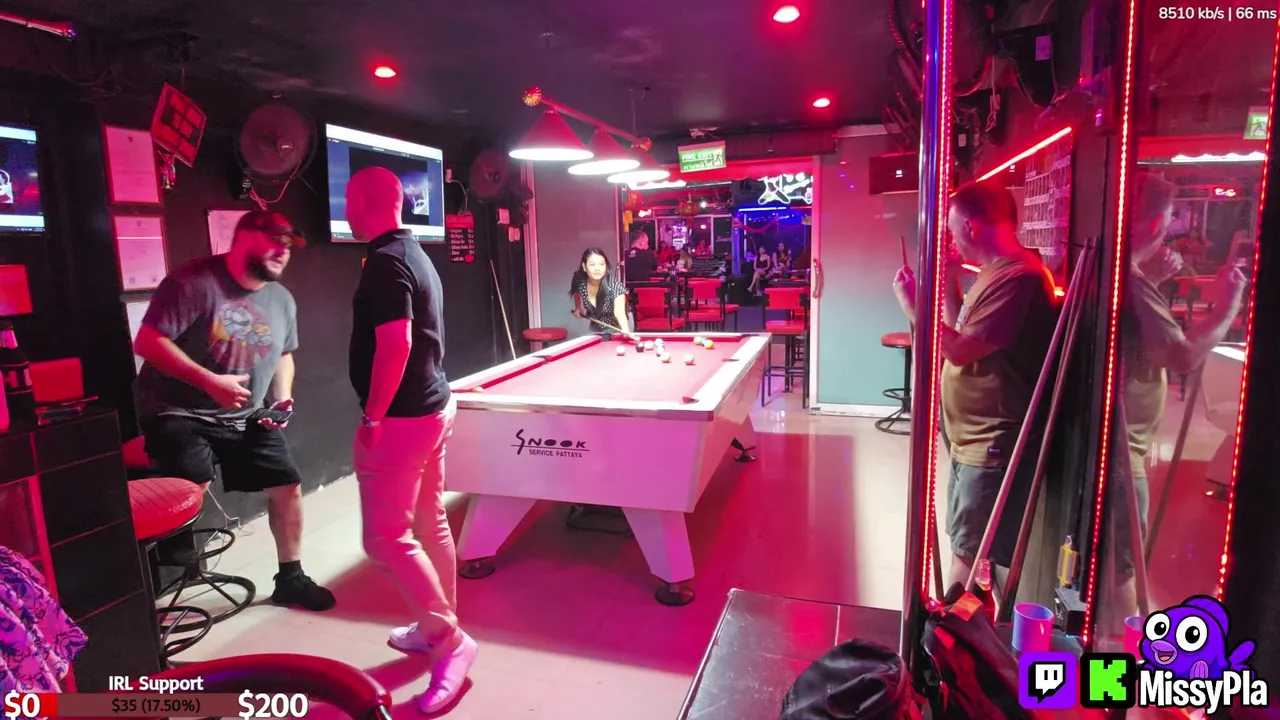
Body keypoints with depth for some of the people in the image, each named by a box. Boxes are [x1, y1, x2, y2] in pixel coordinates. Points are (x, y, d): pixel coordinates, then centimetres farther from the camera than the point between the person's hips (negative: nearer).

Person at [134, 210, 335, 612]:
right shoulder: (194, 281, -15)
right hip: (180, 413, -6)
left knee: (287, 486, 3)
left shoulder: (282, 300, 6)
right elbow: (147, 342, -18)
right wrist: (209, 380, -26)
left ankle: (290, 578, 21)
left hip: (246, 417, 6)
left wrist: (283, 397, 3)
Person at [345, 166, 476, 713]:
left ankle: (450, 639, 5)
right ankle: (439, 625, 29)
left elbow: (395, 344, -25)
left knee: (385, 538, -2)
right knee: (431, 522, 16)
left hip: (402, 418, -10)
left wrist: (372, 418, -17)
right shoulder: (417, 254, 13)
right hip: (434, 406, 10)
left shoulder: (384, 261, -17)